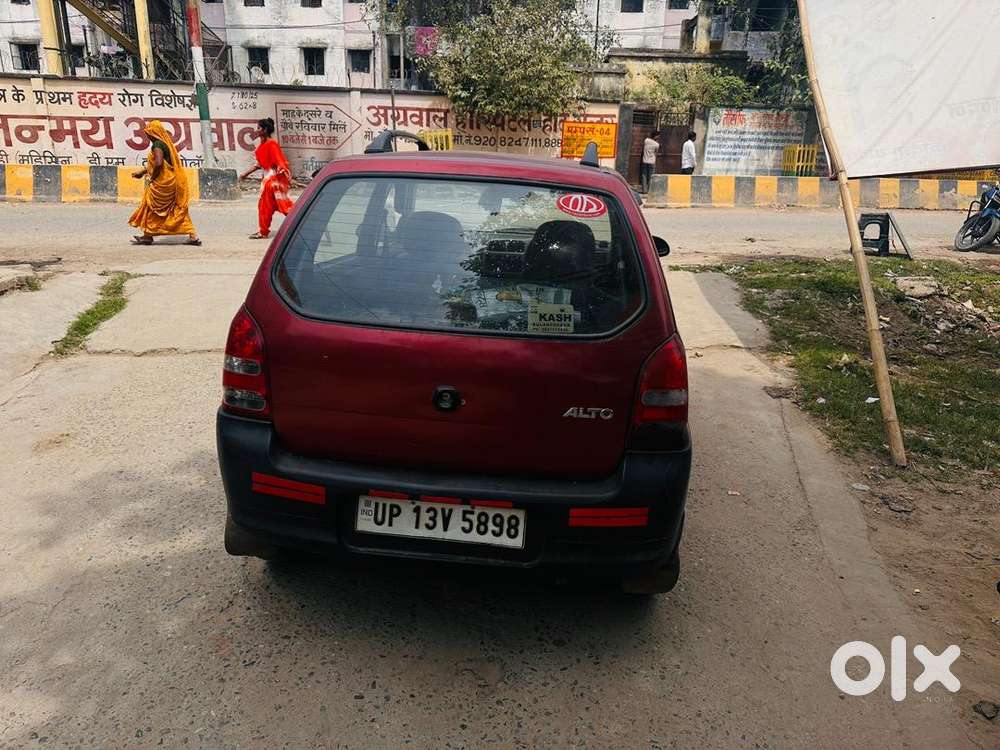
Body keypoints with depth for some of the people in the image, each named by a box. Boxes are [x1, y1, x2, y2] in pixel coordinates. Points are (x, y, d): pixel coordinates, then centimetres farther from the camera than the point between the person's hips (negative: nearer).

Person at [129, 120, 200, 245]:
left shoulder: (157, 145, -13)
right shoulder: (165, 143, 16)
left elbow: (158, 163, -26)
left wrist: (152, 178, -13)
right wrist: (142, 172, 25)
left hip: (162, 183, -8)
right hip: (172, 182, 9)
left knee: (151, 207, 5)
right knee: (178, 209, 8)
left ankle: (148, 236, 13)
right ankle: (193, 235, 3)